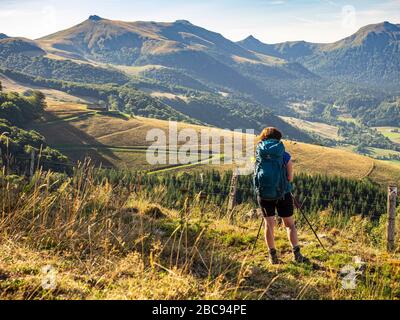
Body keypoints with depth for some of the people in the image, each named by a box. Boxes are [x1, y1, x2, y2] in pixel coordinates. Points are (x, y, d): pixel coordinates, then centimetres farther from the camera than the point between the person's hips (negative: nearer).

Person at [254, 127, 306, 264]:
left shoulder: (259, 153, -4)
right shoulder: (285, 156, -10)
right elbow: (290, 178, -5)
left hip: (264, 193, 2)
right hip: (283, 193, -2)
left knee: (269, 224, 13)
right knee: (290, 224, 13)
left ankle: (273, 256, 13)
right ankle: (297, 254, 6)